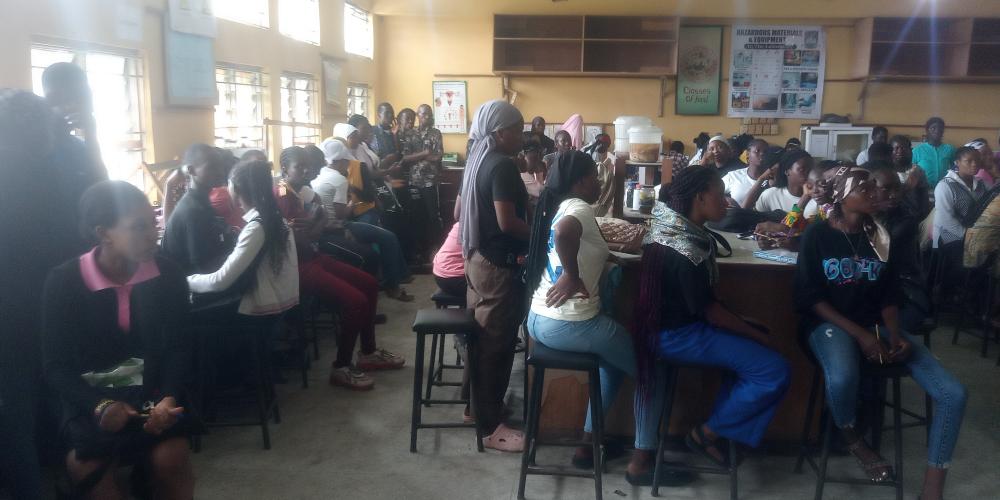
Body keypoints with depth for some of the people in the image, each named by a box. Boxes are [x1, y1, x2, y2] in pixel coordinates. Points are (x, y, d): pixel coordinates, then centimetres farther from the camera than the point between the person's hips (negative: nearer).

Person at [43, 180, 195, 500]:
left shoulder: (168, 275, -3)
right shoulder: (63, 281, -7)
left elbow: (179, 348, -1)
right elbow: (57, 366, -7)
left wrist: (168, 398, -21)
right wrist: (99, 405, -25)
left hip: (153, 390, 1)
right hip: (89, 398, -1)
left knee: (170, 458, -25)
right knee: (86, 466, -28)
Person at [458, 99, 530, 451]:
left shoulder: (477, 161, 11)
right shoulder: (503, 166, -19)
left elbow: (458, 212, 18)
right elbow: (508, 222, -26)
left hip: (477, 257, 10)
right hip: (498, 263, -10)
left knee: (481, 335, 19)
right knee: (496, 342, -3)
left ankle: (475, 403, 32)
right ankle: (490, 427, 5)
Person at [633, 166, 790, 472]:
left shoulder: (673, 226, 2)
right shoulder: (686, 251, -26)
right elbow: (709, 310, -20)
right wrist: (757, 335, -8)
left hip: (673, 323, 11)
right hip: (678, 335, -11)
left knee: (759, 337, 17)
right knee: (775, 371, -13)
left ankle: (724, 426, 18)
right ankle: (707, 434, 3)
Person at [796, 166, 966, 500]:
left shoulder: (880, 236, 9)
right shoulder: (817, 235, -5)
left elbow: (889, 295, 10)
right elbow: (809, 298, -9)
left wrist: (894, 334, -11)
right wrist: (860, 335, -18)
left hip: (876, 324, 5)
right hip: (831, 323, -5)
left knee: (953, 393, -14)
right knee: (842, 378, -40)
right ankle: (852, 438, -2)